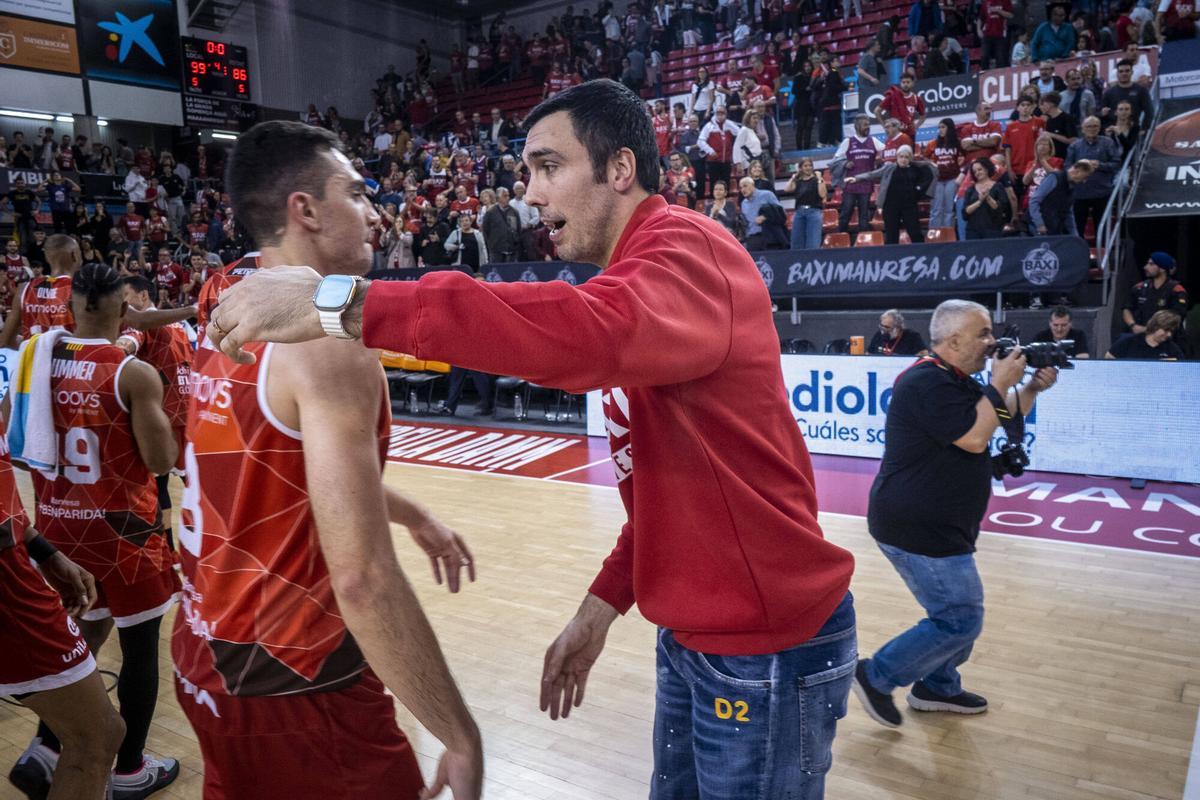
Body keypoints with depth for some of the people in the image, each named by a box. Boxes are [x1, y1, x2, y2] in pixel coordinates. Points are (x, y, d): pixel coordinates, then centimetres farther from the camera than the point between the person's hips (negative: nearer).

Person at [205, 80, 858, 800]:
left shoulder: (686, 248, -18)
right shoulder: (636, 277, 13)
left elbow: (591, 333, -43)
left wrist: (347, 305, -42)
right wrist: (605, 602, 11)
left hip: (766, 647, -9)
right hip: (694, 633, 9)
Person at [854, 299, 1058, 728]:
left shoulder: (954, 381, 14)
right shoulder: (927, 382, -20)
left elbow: (1006, 413, 24)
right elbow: (975, 438, -24)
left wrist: (1033, 387, 6)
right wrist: (999, 384, -14)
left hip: (935, 526, 11)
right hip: (916, 528, -11)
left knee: (957, 613, 20)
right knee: (961, 620, -6)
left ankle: (937, 687, 36)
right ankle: (875, 676, 4)